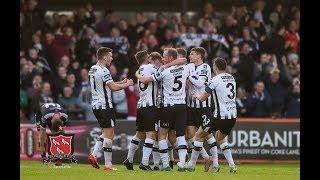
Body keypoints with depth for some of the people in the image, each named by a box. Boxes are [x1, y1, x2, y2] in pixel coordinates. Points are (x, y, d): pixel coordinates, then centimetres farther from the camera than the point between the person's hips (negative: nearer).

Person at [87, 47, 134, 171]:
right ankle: (108, 164, -2)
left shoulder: (92, 70, 14)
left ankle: (93, 155, 6)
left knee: (107, 132, 18)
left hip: (95, 105, 9)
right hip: (105, 106, -9)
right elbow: (113, 87, -20)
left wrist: (121, 82, 20)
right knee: (109, 134, -4)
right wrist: (126, 85, -4)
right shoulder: (103, 71, -16)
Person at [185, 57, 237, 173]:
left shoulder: (215, 80, -11)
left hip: (220, 116, -7)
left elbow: (202, 98, -4)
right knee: (220, 137, 28)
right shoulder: (231, 78, 10)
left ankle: (191, 164, 14)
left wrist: (197, 95, 21)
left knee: (199, 135, 9)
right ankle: (232, 165, 13)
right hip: (232, 116, 7)